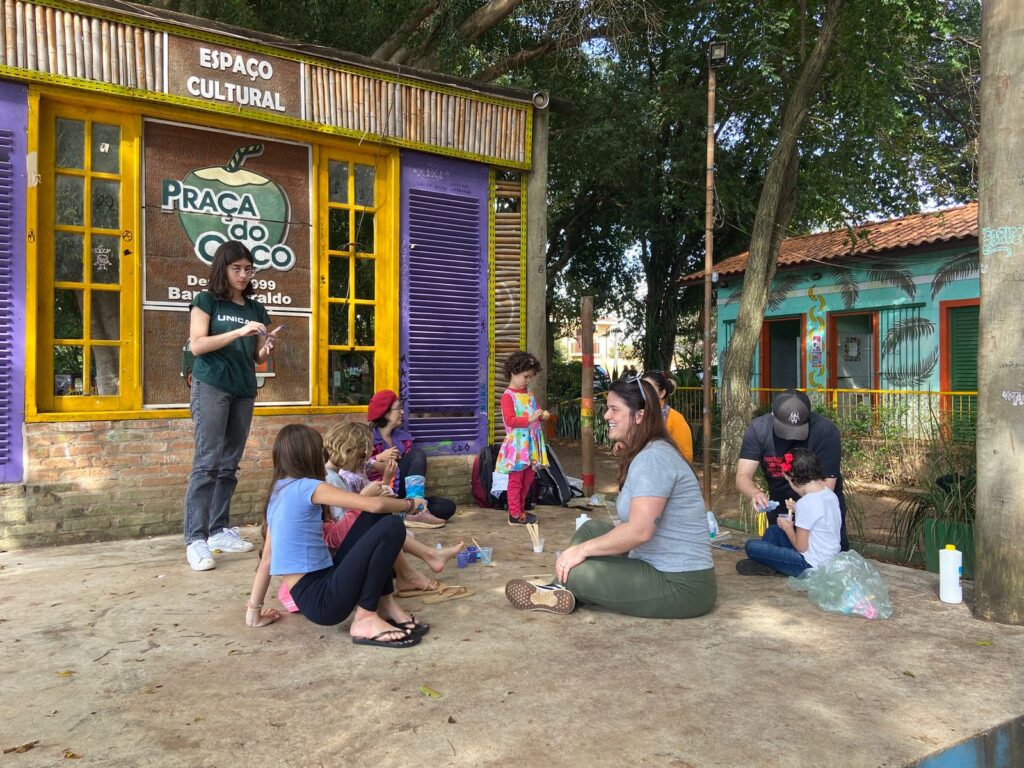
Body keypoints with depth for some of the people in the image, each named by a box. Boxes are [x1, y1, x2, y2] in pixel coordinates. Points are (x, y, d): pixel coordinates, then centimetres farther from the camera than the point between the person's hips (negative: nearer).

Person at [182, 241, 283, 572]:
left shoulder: (256, 309, 14)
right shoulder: (206, 301, 2)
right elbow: (197, 344, -10)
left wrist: (267, 348, -8)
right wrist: (239, 332, -18)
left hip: (244, 390, 5)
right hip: (211, 386, -5)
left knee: (229, 465, 7)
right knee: (207, 463, -11)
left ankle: (218, 530, 15)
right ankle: (195, 540, -10)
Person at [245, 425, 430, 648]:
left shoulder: (277, 493, 13)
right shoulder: (306, 487, -12)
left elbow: (267, 559, 18)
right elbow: (376, 505, -17)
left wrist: (255, 611, 25)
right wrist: (409, 504, 2)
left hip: (312, 591, 9)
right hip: (321, 599, -9)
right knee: (392, 527, -15)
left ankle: (385, 605, 10)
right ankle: (365, 618, -9)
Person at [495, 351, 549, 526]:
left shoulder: (529, 393, 12)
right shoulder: (508, 396, -13)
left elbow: (535, 411, 22)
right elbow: (510, 420, -20)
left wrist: (542, 415, 0)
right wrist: (530, 419, -25)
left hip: (531, 444, 8)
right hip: (517, 445, -8)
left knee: (528, 479, 14)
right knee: (515, 481, 0)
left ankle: (521, 509, 26)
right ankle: (515, 515, 7)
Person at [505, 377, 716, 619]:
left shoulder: (652, 458, -19)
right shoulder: (645, 454, 13)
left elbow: (639, 531, -27)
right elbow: (633, 525, 12)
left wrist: (583, 549, -16)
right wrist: (584, 546, 5)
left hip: (681, 585, -10)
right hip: (658, 567, 10)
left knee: (574, 572, -12)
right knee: (592, 528, 11)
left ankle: (559, 595, 16)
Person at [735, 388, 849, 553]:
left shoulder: (826, 431, -25)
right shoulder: (757, 429, -19)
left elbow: (827, 483, -26)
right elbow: (742, 476, -23)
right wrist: (755, 493, -45)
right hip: (779, 508, 2)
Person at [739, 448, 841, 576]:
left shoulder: (806, 503, -24)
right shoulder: (830, 494, 1)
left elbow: (801, 547, -18)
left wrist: (787, 527, -2)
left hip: (812, 565, -9)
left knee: (751, 545, -11)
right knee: (773, 530, 21)